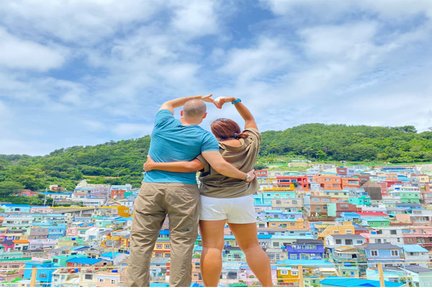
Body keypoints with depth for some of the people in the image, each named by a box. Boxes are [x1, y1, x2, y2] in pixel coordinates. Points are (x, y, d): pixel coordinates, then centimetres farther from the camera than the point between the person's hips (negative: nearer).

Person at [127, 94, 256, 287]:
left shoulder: (164, 123, 8)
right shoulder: (204, 136, -1)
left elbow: (168, 104, 31)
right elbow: (219, 165, -12)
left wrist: (198, 97, 34)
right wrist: (245, 176, 3)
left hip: (150, 188, 3)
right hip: (183, 191, -2)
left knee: (141, 240, 6)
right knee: (181, 241, 4)